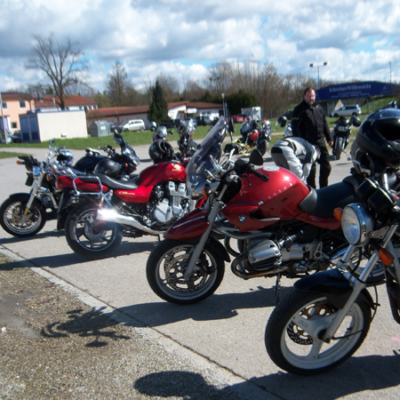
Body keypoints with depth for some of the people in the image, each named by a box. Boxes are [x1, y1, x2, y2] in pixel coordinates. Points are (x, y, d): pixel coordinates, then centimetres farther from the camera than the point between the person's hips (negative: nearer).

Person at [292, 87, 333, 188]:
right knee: (311, 168, -2)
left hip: (320, 140, 6)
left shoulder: (318, 108, 15)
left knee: (326, 166, 9)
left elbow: (325, 123, 20)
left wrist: (329, 138, 15)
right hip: (308, 143, -6)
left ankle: (324, 187, 24)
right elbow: (295, 127, -9)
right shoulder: (299, 110, -3)